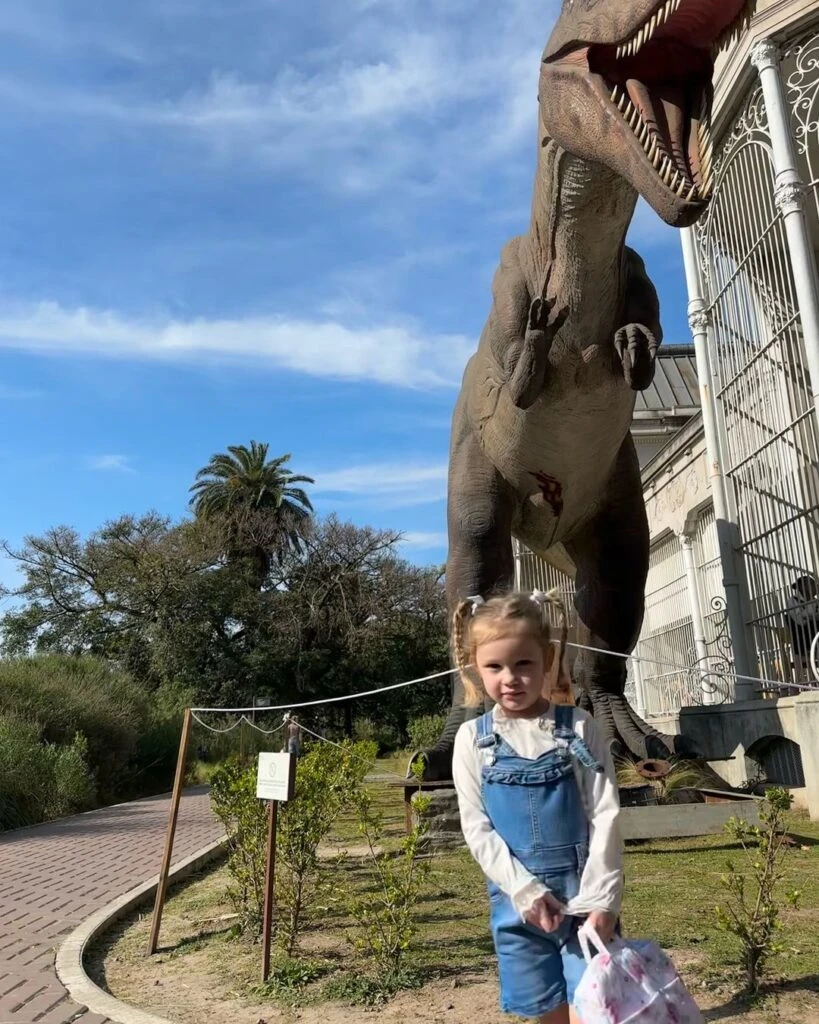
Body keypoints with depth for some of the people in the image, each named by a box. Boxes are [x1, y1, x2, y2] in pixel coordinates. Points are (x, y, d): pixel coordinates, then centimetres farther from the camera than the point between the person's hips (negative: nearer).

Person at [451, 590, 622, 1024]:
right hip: (517, 899, 1)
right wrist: (524, 890, -12)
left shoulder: (578, 727, -4)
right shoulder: (472, 739, -3)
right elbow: (477, 827, -3)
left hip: (584, 894, -1)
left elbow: (605, 815, -5)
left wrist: (601, 897, -12)